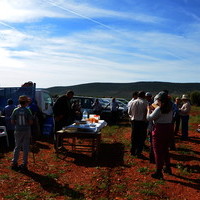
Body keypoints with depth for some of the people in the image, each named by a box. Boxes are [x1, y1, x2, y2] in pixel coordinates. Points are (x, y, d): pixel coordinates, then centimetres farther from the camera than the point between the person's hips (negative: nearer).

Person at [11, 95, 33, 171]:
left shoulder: (16, 110, -4)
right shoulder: (27, 110, -10)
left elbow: (12, 121, -1)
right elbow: (31, 122, -10)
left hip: (18, 131, 2)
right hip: (26, 130, -2)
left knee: (17, 147, 14)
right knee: (25, 148, 6)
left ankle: (14, 163, 18)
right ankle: (24, 164, 11)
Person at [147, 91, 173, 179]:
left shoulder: (159, 109, -17)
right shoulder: (170, 108, 6)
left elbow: (149, 118, -12)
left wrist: (149, 110, 4)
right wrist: (154, 109, 14)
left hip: (160, 130, -8)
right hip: (169, 129, 8)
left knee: (158, 152, 2)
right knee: (165, 150, 23)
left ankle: (159, 172, 7)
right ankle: (168, 168, 34)